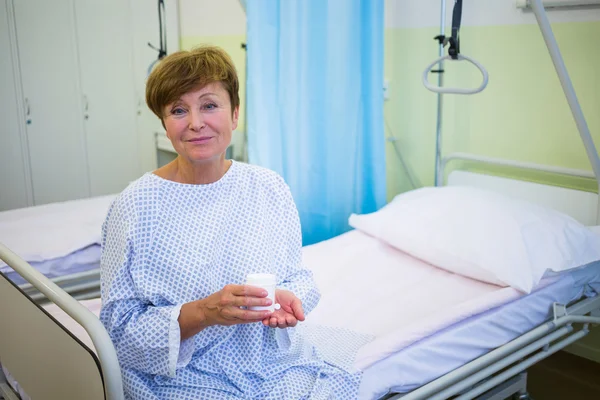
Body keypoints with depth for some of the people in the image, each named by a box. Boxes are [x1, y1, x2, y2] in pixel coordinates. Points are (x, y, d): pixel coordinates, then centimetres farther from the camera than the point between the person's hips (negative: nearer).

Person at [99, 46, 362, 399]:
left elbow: (299, 275, 9)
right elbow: (120, 327, -9)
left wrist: (289, 297, -13)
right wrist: (203, 312, -24)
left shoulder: (270, 188, 0)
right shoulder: (136, 207, -10)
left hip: (280, 366, 4)